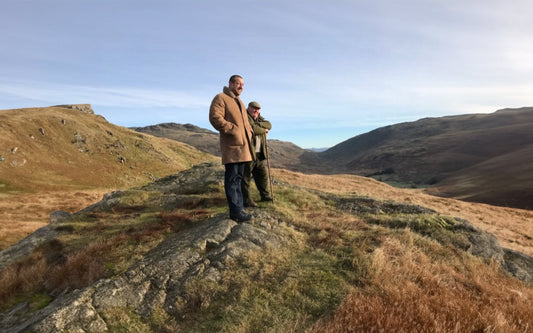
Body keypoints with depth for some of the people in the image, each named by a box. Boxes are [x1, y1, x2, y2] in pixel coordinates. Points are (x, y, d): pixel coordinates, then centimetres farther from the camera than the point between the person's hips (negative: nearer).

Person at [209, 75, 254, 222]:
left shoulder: (240, 102, 24)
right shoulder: (221, 98, -4)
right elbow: (215, 118, -18)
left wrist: (249, 132, 13)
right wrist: (233, 129, -19)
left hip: (242, 145, 9)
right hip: (231, 145, -9)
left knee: (238, 177, 13)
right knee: (232, 178, -7)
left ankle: (238, 208, 22)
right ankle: (235, 211, -2)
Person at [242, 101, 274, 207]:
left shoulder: (259, 117, 19)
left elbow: (269, 125, 4)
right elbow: (252, 129, -21)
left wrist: (258, 124, -12)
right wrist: (264, 130, -3)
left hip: (259, 153, 9)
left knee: (263, 174, 15)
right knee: (246, 177, -4)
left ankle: (265, 195, 29)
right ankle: (246, 200, 3)